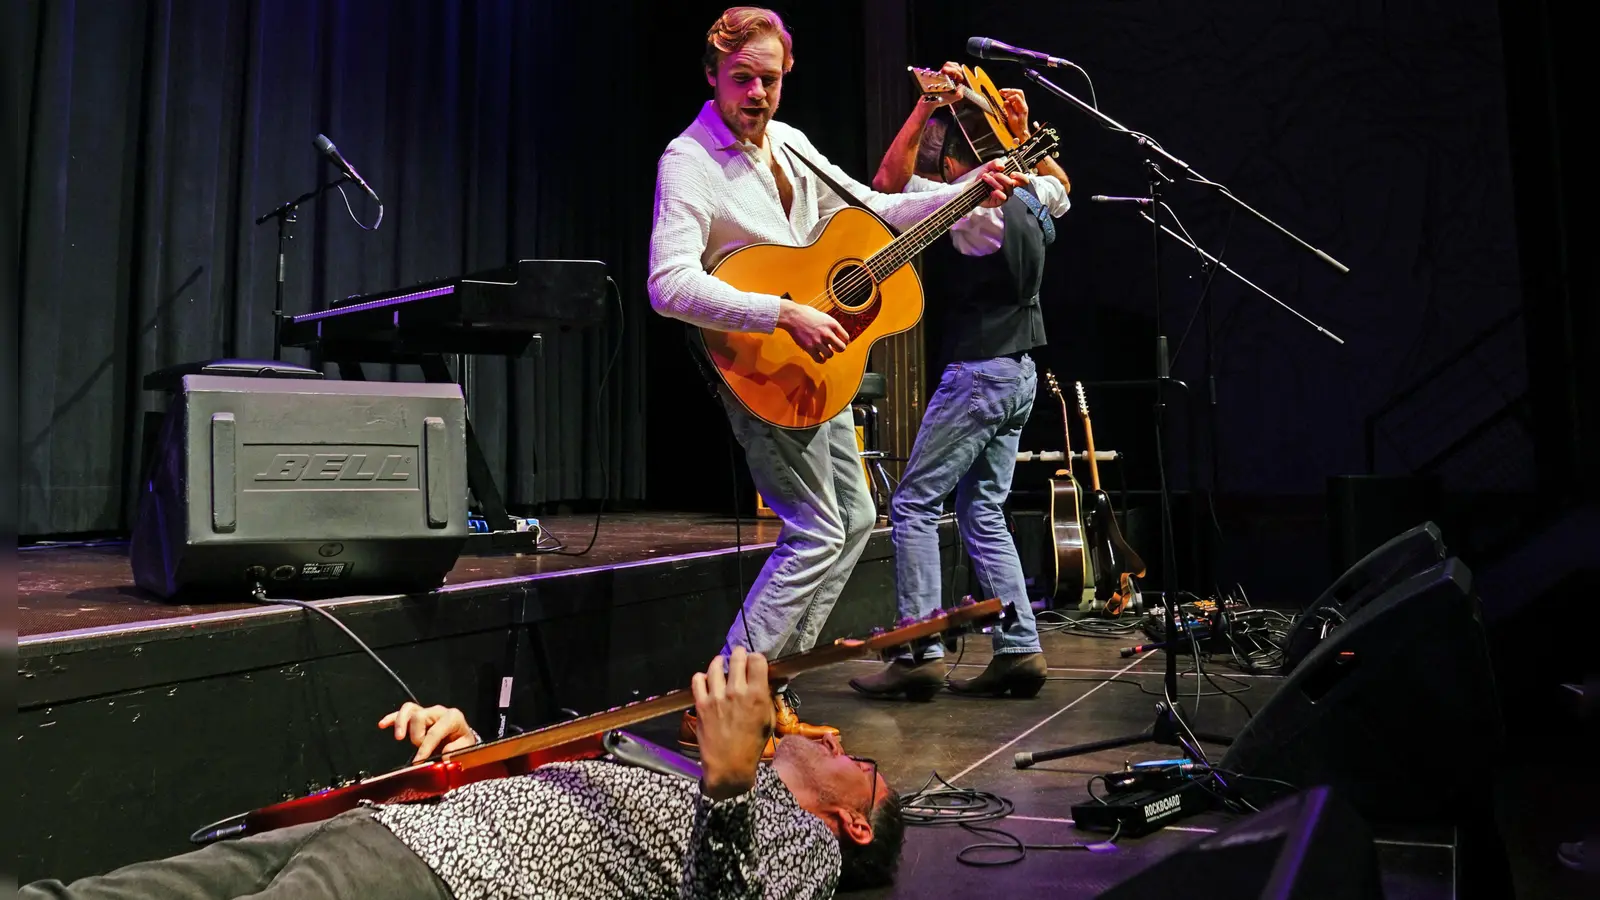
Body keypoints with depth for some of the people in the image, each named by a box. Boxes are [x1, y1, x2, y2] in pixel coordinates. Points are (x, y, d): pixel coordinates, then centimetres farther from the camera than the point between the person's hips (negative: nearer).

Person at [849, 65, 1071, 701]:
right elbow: (1059, 181, 35)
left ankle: (920, 654, -3)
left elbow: (887, 183, -16)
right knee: (983, 513, 12)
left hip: (977, 375, -9)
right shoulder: (1035, 198, 10)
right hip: (1017, 373, 9)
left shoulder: (977, 208, -15)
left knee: (914, 504, -4)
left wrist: (925, 107, -12)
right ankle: (1019, 650, 12)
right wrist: (1023, 133, 25)